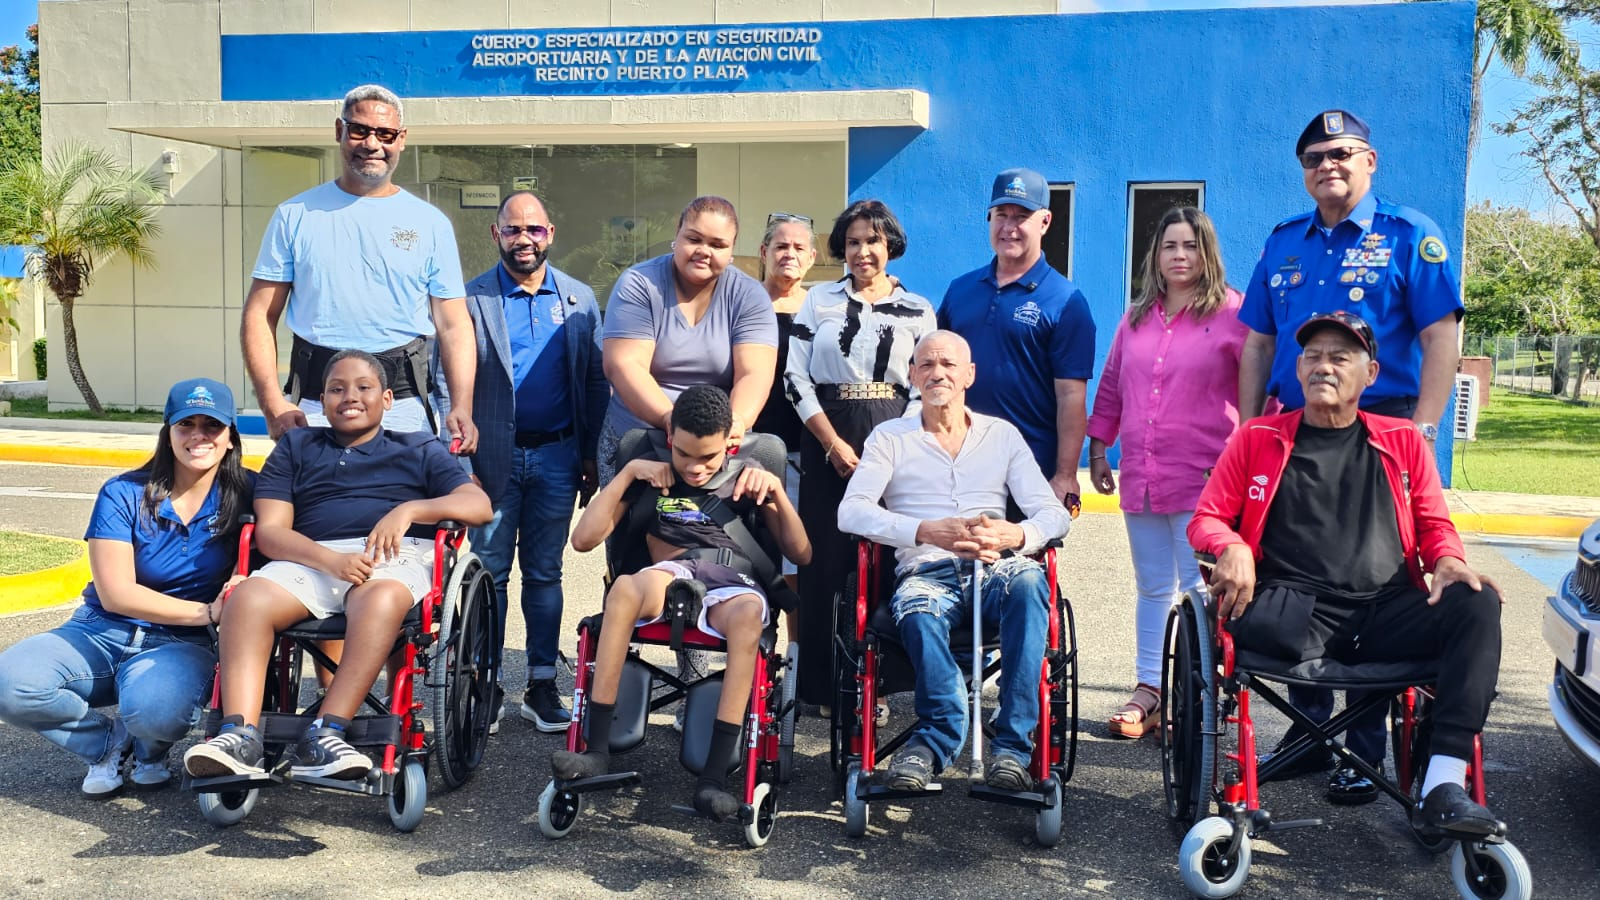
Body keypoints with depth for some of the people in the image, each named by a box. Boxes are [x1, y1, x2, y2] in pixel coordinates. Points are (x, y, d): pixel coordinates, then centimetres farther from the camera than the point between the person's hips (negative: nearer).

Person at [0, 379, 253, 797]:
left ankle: (150, 748, 4)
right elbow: (116, 593, -11)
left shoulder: (245, 494, -3)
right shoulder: (124, 494, -4)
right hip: (103, 633, 2)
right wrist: (207, 612, -22)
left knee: (152, 707, -36)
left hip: (184, 644, -2)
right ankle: (108, 741, 3)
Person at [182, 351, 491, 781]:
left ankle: (324, 737, -42)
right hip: (312, 559, 2)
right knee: (246, 598, -30)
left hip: (396, 557, -2)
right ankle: (239, 735, -38)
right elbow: (269, 530, 10)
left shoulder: (420, 450, 22)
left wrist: (410, 509, -13)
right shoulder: (296, 447, 25)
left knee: (381, 599, -38)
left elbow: (479, 506, 6)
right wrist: (332, 560, -11)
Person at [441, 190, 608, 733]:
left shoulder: (580, 300, 7)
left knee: (545, 572, 8)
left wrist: (591, 455, 4)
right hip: (494, 455, -1)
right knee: (489, 571, 3)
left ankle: (542, 685, 14)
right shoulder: (471, 299, 0)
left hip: (557, 455, 2)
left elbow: (596, 382, 8)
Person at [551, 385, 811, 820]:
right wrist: (628, 472, 4)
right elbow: (583, 539, 10)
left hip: (735, 588, 0)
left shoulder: (747, 478, 18)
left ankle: (715, 775, -42)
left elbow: (800, 553, 13)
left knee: (747, 611, -39)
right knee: (627, 587, -37)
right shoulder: (652, 475, 17)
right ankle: (597, 748, -35)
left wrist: (777, 491, -2)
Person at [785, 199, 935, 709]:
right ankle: (824, 685, 6)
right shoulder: (819, 301, 8)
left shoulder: (918, 312, 9)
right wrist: (835, 444, -6)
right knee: (827, 562, -2)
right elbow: (796, 378, 2)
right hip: (827, 443, 0)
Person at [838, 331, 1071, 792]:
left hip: (995, 568, 2)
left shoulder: (1003, 434, 19)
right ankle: (942, 733, -21)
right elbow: (851, 512, -2)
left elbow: (1054, 513, 8)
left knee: (1029, 581, -34)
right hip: (927, 571, -1)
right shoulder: (890, 437, 14)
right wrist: (928, 532, -19)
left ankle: (1012, 744, -31)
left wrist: (1015, 535, -17)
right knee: (917, 610, -37)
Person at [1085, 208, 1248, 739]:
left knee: (1198, 588, -4)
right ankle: (1147, 689, 20)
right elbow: (1111, 387, 18)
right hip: (1140, 475, 6)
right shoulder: (1137, 319, 14)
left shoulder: (1232, 313, -3)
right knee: (1153, 586, 13)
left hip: (1203, 477, -5)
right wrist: (1098, 449, 15)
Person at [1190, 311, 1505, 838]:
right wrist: (1232, 548, -11)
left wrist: (1449, 561, -4)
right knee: (1250, 620, -38)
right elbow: (1206, 519, 13)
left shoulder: (1401, 441, 17)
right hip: (1294, 612, -2)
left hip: (1386, 611, 2)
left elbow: (1435, 525, 19)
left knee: (1476, 603, -28)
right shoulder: (1258, 438, 13)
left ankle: (1444, 789, -32)